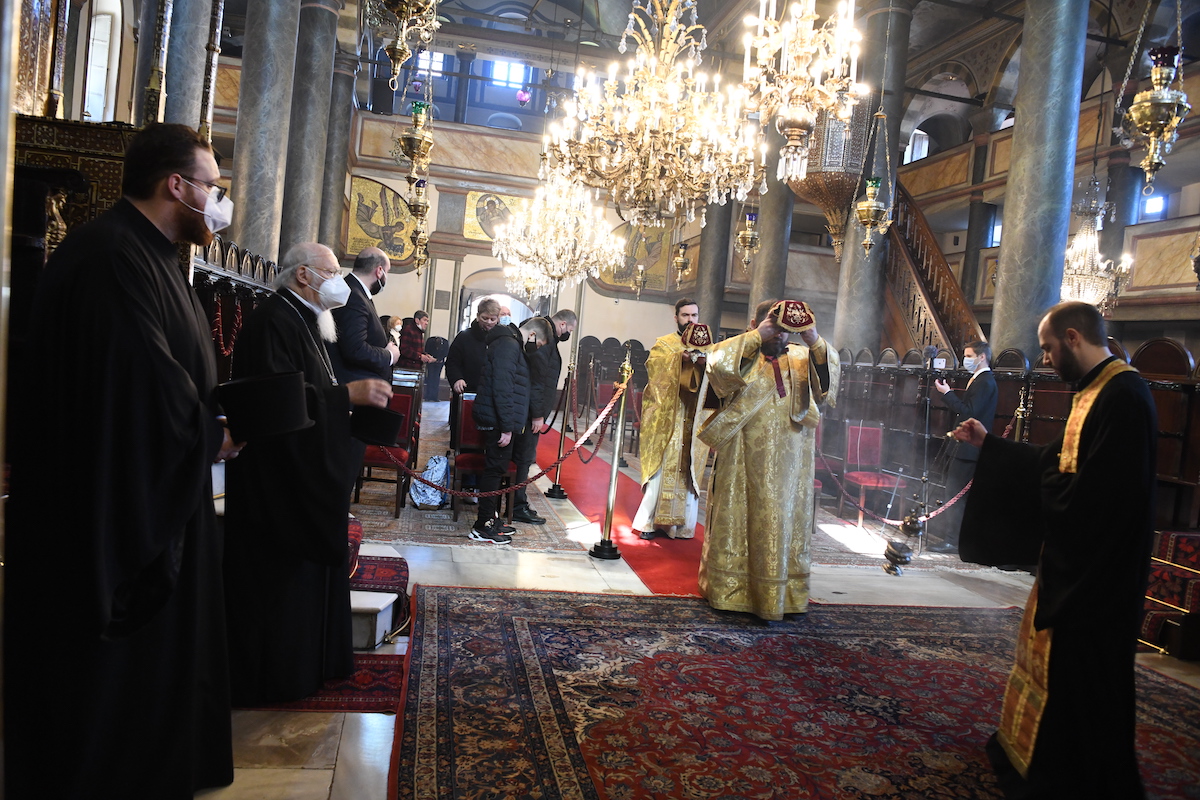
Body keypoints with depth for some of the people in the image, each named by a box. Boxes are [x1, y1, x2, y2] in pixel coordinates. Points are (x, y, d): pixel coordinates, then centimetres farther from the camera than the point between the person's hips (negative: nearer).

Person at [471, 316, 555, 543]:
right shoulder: (508, 345, -15)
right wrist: (506, 427, -23)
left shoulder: (512, 345, 18)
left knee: (496, 468, 14)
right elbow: (502, 389, -23)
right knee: (495, 468, -6)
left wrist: (508, 425, 18)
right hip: (497, 421, -10)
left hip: (497, 421, 10)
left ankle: (489, 519, 23)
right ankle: (482, 526, 0)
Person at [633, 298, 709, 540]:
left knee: (687, 470, 2)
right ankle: (650, 521, 1)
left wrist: (706, 363, -20)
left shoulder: (706, 346, 16)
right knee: (661, 467, -6)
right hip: (666, 416, -2)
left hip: (693, 419, 2)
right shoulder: (663, 344, 9)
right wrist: (680, 357, -26)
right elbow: (654, 364, -11)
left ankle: (681, 524, 8)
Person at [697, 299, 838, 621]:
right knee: (736, 520, 3)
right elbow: (718, 362, -17)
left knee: (785, 523, 6)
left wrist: (815, 341, -25)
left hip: (788, 464, 2)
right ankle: (729, 588, 13)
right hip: (744, 461, -2)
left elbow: (829, 373, -8)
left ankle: (779, 592, 15)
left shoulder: (802, 359, 10)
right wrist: (757, 336, -20)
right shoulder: (743, 357, 4)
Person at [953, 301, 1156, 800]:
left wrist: (1049, 484, -11)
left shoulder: (1123, 396, -23)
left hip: (1096, 570, -10)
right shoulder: (1094, 391, 8)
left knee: (1078, 674, 5)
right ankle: (1032, 752, 40)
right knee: (1053, 658, 22)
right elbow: (1057, 464, 15)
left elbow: (1095, 491, -30)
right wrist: (988, 444, 16)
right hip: (1072, 561, 10)